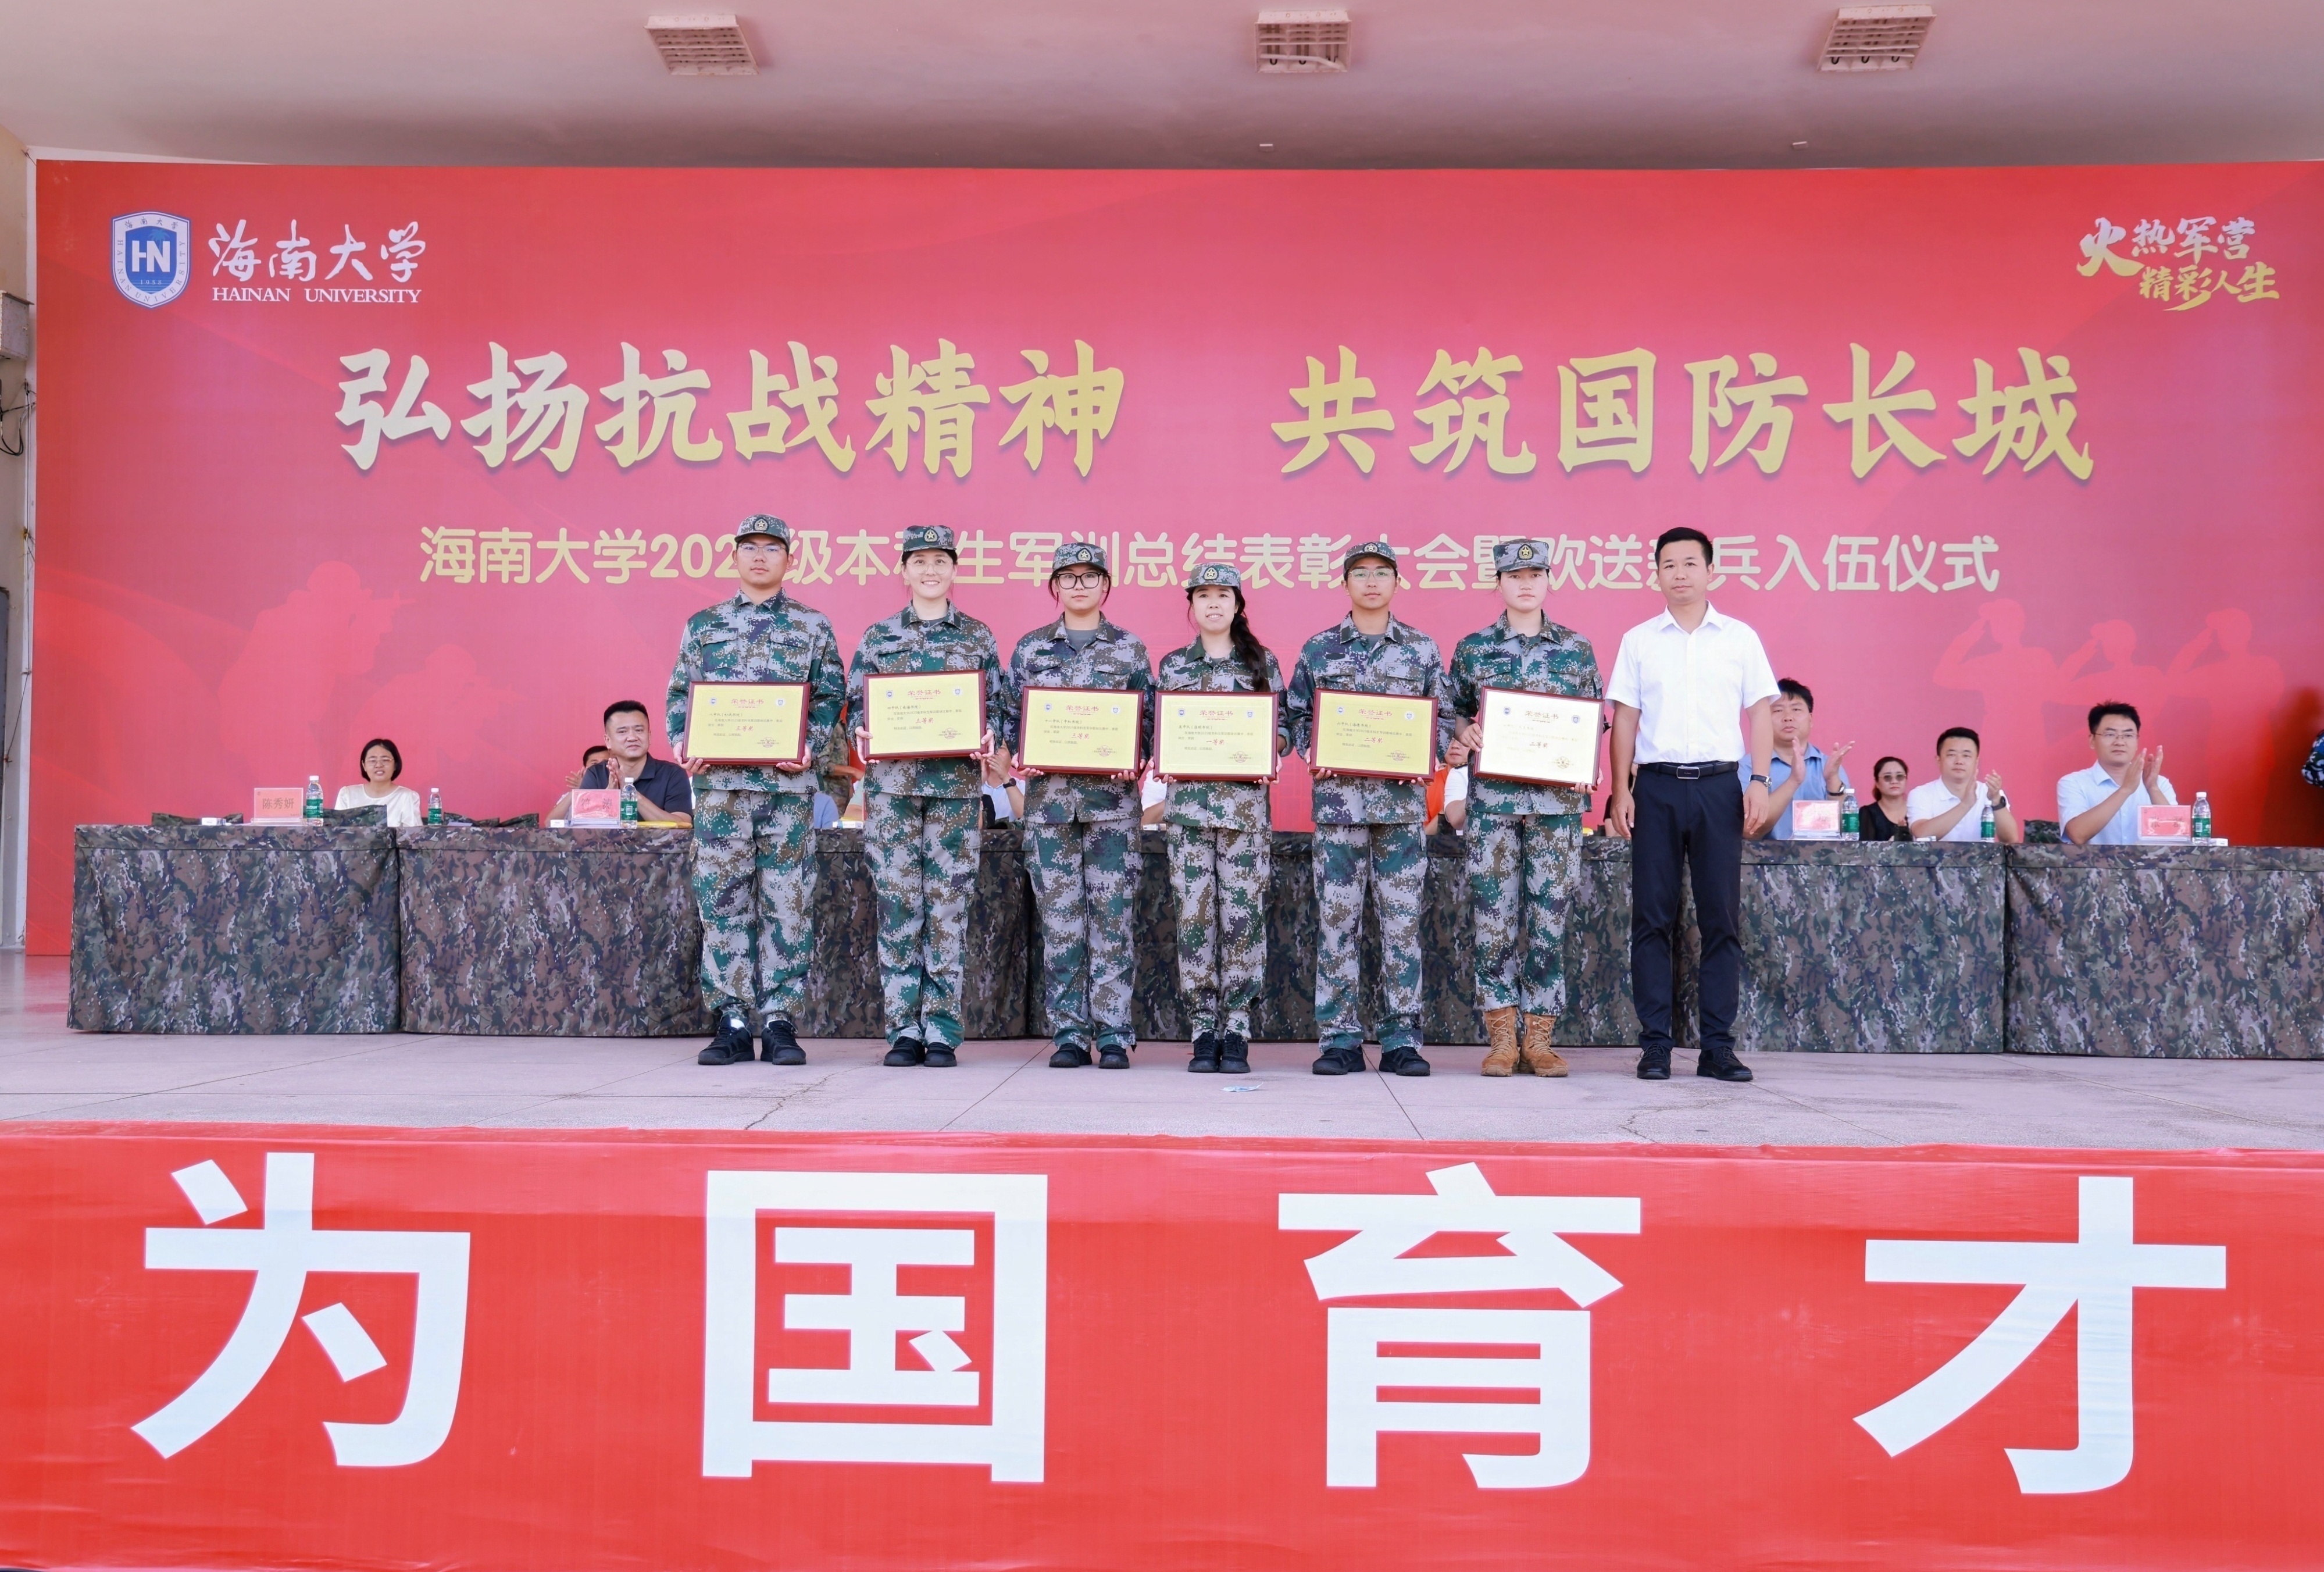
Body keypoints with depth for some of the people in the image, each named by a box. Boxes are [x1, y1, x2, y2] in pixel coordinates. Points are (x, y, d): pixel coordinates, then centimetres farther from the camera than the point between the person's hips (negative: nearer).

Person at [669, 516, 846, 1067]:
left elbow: (832, 698, 5)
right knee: (723, 901, 1)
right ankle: (732, 1024, 7)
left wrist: (812, 749, -11)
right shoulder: (704, 625, 14)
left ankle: (780, 1021, 6)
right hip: (719, 779, 1)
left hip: (789, 782, -1)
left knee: (787, 904, 0)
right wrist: (683, 745, -5)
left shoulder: (812, 626, 9)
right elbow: (680, 695, 12)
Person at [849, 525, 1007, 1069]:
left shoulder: (978, 637, 9)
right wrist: (864, 738, -10)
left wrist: (987, 739, -10)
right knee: (898, 902, -2)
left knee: (948, 905, -1)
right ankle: (903, 1029, 6)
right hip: (892, 783, 0)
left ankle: (941, 1032, 5)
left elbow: (998, 707, 9)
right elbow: (857, 705, 10)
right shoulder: (878, 636, 10)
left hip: (957, 784, 0)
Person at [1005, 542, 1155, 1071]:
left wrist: (1135, 764, -10)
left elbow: (1149, 720, 7)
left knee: (1112, 914, -2)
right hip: (1048, 796, 1)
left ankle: (1113, 1034, 3)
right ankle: (1069, 1033, 8)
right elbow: (1013, 716, 12)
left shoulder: (1130, 649, 8)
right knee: (1059, 916, 1)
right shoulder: (1030, 649, 11)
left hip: (1112, 797, -1)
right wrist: (1020, 759, -6)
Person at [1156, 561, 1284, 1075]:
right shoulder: (1173, 665, 13)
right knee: (1195, 914, -2)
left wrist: (1270, 753, -10)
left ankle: (1236, 1035, 0)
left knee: (1242, 914, -5)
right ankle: (1203, 1033, 4)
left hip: (1246, 804, -1)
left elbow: (1281, 727, 9)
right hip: (1187, 800, 1)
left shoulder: (1262, 663, 10)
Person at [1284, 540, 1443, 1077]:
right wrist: (1311, 752, -6)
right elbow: (1297, 715, 12)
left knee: (1402, 918, 0)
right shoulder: (1319, 649, 9)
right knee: (1336, 917, 0)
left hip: (1402, 797, 0)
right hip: (1337, 796, 0)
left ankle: (1402, 1039, 6)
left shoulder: (1421, 648, 9)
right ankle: (1340, 1038, 6)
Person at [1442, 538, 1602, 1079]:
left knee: (1549, 916, 1)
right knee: (1494, 916, -1)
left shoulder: (1577, 649, 8)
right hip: (1492, 796, 0)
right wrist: (1460, 741, -6)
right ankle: (1501, 1039, 7)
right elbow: (1449, 714, 14)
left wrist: (1584, 768, -4)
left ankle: (1539, 1039, 9)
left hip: (1558, 798, 1)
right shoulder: (1473, 648, 7)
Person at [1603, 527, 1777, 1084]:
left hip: (1719, 786, 0)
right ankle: (1655, 1044, 5)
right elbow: (1624, 719, 8)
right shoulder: (1638, 640, 9)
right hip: (1656, 786, 0)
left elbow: (1761, 712, 7)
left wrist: (1759, 782, -4)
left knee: (1722, 917, 1)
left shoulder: (1740, 638, 8)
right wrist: (1620, 790, 0)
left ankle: (1718, 1044, 7)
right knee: (1652, 918, 0)